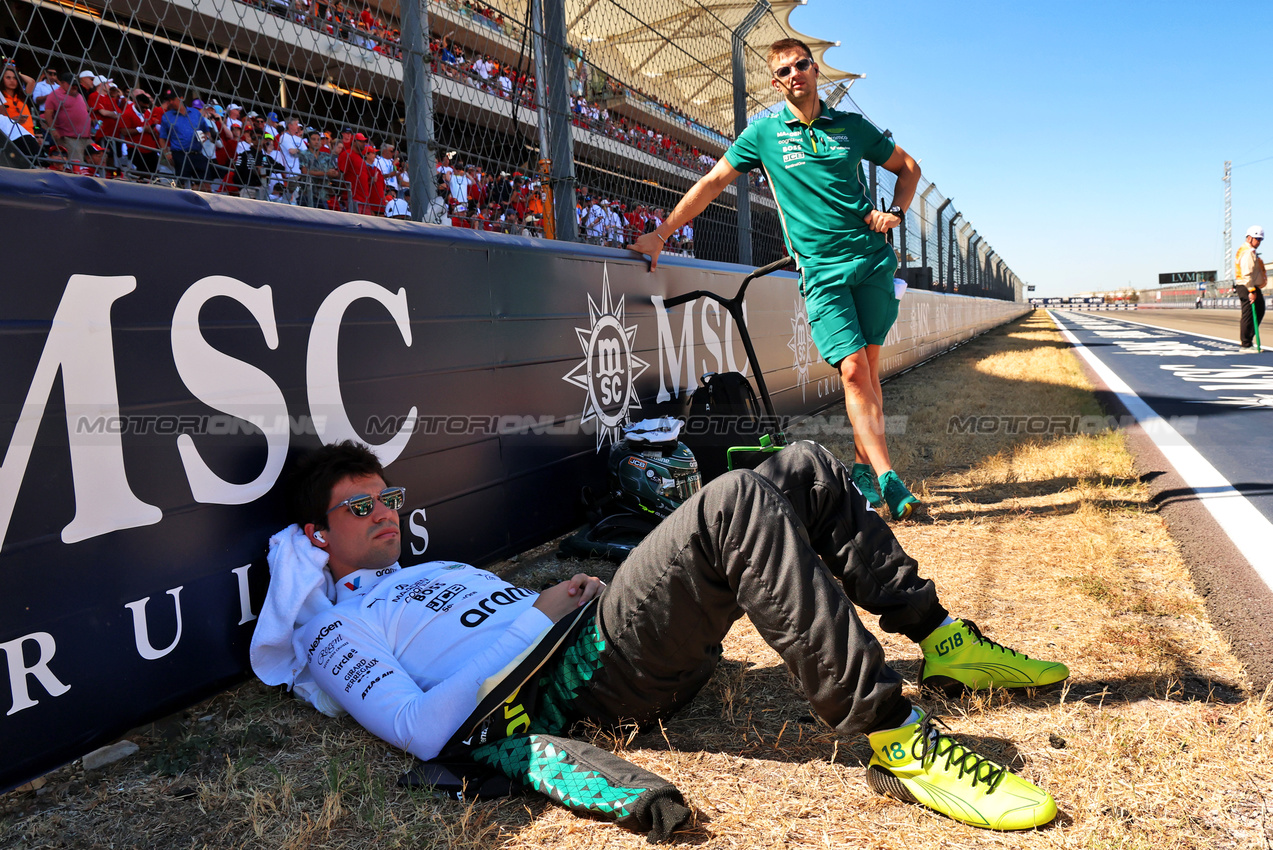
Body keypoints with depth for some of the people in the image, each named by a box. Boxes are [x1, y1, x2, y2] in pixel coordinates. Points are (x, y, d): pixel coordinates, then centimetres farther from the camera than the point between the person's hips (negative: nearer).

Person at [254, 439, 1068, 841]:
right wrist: (537, 616, -10)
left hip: (623, 640, 9)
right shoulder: (334, 628, 5)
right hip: (587, 678, -9)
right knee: (737, 503, -31)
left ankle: (941, 641, 8)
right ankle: (896, 741, -28)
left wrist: (568, 591, 9)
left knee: (807, 469, 2)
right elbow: (422, 730, -11)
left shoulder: (431, 573, 31)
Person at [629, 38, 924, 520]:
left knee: (867, 366, 2)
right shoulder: (765, 132, 8)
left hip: (872, 258, 3)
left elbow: (908, 167, 24)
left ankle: (863, 465, 13)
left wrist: (894, 212, 6)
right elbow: (712, 182, 8)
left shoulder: (852, 126, 12)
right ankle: (888, 480, -13)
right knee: (853, 370, -14)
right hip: (820, 269, -2)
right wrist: (660, 235, 4)